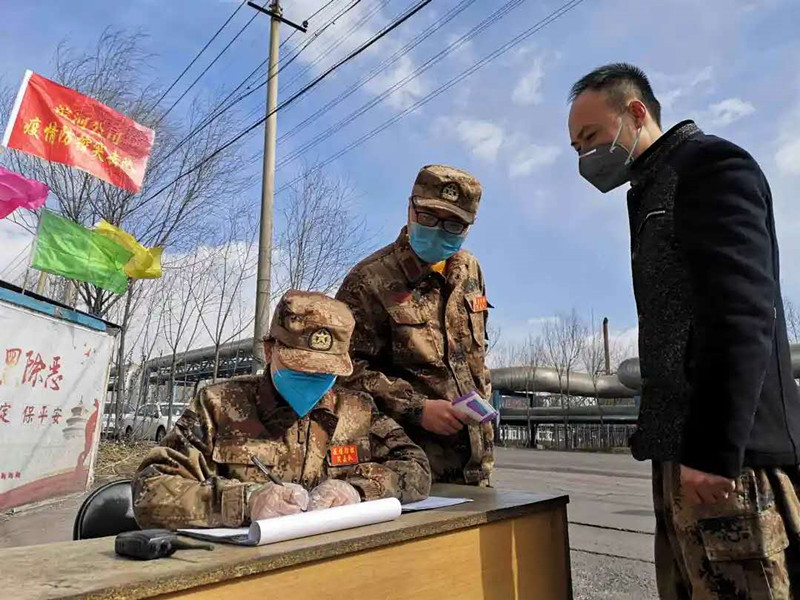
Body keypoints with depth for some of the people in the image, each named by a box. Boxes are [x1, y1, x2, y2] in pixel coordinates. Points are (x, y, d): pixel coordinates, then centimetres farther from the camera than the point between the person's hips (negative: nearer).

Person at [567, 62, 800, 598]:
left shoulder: (711, 165, -3)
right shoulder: (653, 193, 22)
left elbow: (743, 313, -16)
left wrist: (714, 449, -22)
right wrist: (678, 449, 19)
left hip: (725, 455, -8)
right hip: (685, 451, 9)